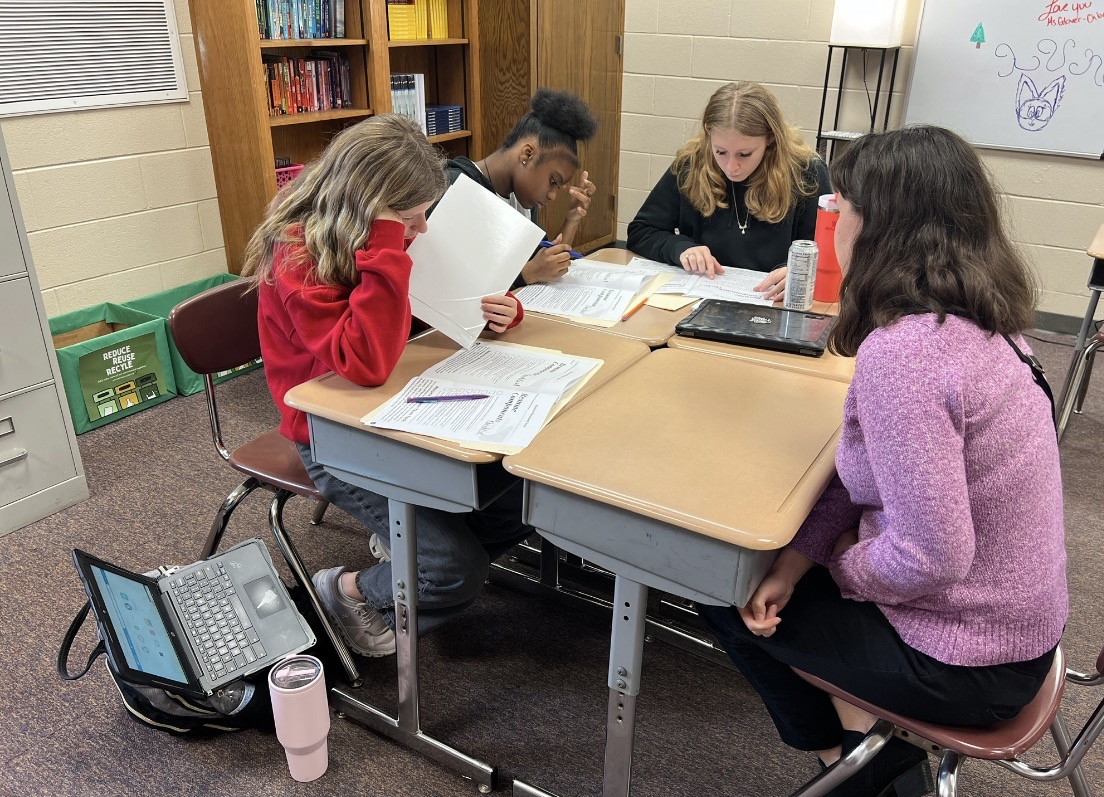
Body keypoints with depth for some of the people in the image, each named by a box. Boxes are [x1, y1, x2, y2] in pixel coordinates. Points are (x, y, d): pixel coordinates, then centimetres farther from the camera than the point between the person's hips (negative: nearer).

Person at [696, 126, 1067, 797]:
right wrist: (797, 558, -5)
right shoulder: (976, 320, -1)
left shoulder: (900, 351, -31)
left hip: (967, 664, -8)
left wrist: (832, 568, -11)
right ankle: (868, 740, 21)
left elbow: (932, 556, -30)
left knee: (723, 588, 8)